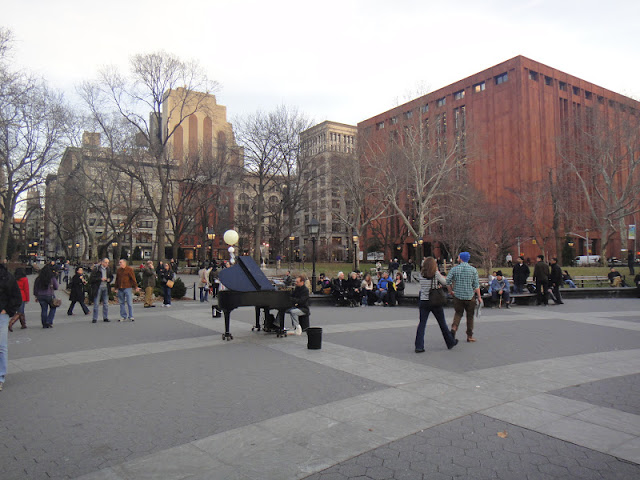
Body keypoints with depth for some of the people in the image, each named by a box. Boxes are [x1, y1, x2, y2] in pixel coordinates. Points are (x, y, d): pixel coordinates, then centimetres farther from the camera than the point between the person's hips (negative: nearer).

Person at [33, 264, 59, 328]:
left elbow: (35, 288, 6)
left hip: (40, 296, 3)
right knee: (52, 308, 13)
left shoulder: (38, 279, 1)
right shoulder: (52, 278, -9)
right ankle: (49, 322, 1)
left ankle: (44, 324, 12)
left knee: (44, 310, 9)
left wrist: (36, 296, 14)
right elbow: (56, 287, -2)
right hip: (50, 296, -3)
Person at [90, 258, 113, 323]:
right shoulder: (96, 269, -10)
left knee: (106, 303, 8)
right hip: (98, 288, -5)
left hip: (105, 288, 5)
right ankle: (94, 318, 9)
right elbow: (91, 278, -12)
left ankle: (105, 317, 17)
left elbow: (111, 277, 19)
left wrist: (109, 280, -2)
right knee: (96, 304, 0)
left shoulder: (108, 269, 6)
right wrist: (100, 279, -18)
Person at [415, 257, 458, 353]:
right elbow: (445, 282, 1)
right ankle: (450, 342, 29)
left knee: (422, 323, 4)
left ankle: (419, 346, -3)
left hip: (423, 301, 2)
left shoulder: (421, 274, -1)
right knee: (442, 323, 13)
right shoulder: (436, 274, -9)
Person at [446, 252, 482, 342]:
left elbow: (447, 281, -6)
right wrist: (479, 297, 1)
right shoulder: (473, 269, -2)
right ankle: (470, 336, 16)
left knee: (458, 313, 15)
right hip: (470, 296, 0)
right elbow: (476, 285, -4)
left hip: (458, 295, 0)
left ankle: (454, 327, -9)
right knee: (470, 315, 11)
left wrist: (451, 291, 9)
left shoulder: (454, 269, -2)